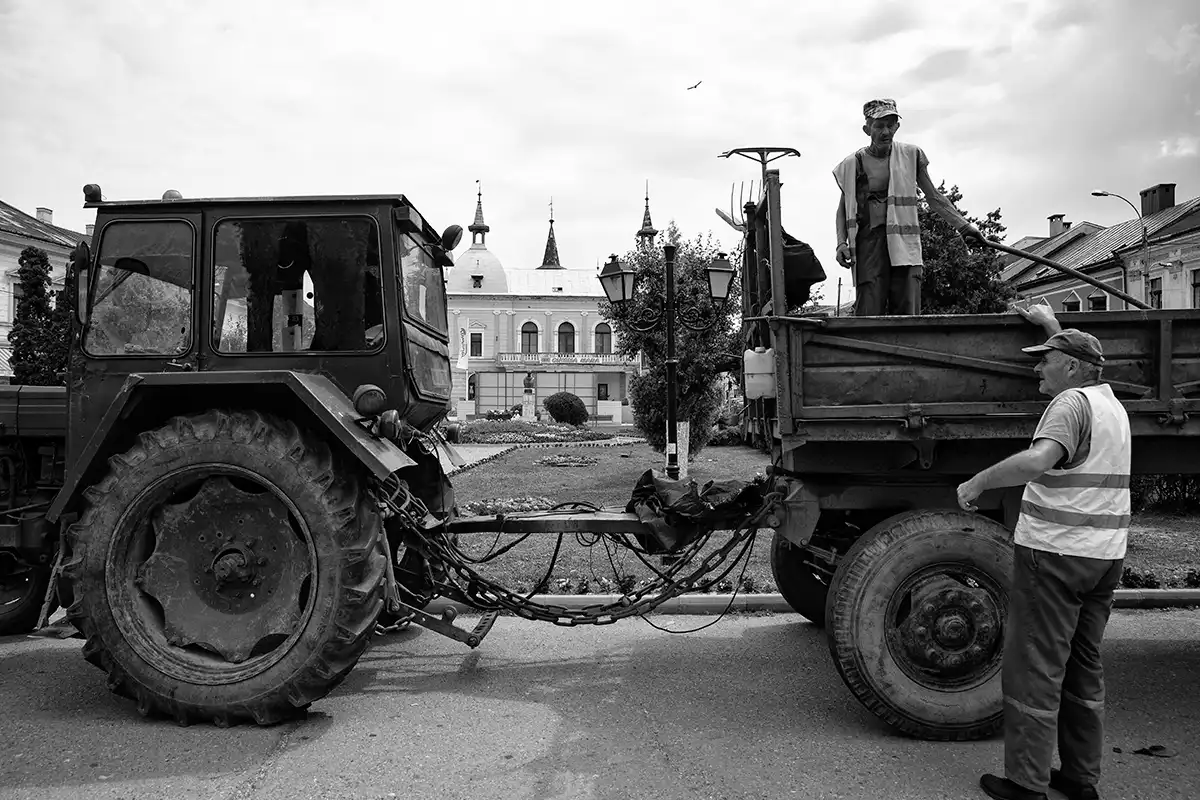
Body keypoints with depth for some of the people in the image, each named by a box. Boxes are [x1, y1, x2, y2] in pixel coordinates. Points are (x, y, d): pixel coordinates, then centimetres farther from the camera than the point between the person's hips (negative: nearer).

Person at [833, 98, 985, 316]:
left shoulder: (911, 155, 12)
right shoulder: (852, 164, 8)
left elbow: (933, 196, 15)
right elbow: (843, 208, 15)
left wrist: (963, 225, 8)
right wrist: (841, 242, 0)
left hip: (904, 241, 1)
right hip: (868, 239, -1)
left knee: (908, 313, -7)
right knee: (868, 314, -11)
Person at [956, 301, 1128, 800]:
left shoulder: (1072, 403, -13)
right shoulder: (1110, 400, 14)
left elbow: (1039, 460, -32)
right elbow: (1081, 357, 37)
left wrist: (977, 482, -23)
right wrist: (1051, 326, 44)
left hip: (1055, 553, -9)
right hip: (1105, 555, 9)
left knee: (1035, 670, -1)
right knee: (1084, 668, 16)